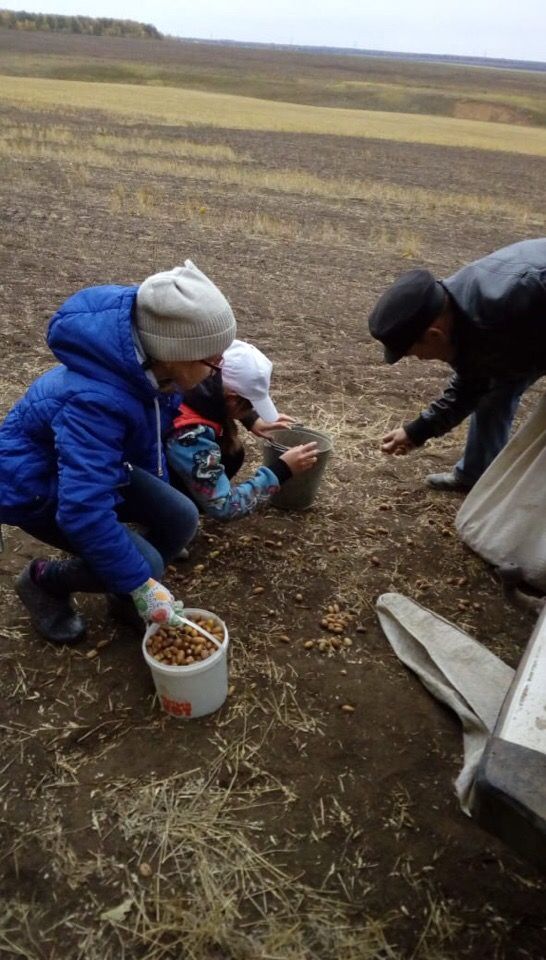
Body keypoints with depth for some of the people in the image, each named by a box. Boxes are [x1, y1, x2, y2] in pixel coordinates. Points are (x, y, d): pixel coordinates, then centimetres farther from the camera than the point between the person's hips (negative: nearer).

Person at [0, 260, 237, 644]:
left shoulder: (147, 366, -15)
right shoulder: (96, 400, -41)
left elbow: (149, 436, 6)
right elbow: (84, 510, -40)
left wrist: (158, 498, 19)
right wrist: (140, 584, -30)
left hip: (94, 463, 8)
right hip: (36, 483, -7)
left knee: (181, 518, -6)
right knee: (143, 566, -15)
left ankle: (130, 592, 20)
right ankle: (42, 581, 11)